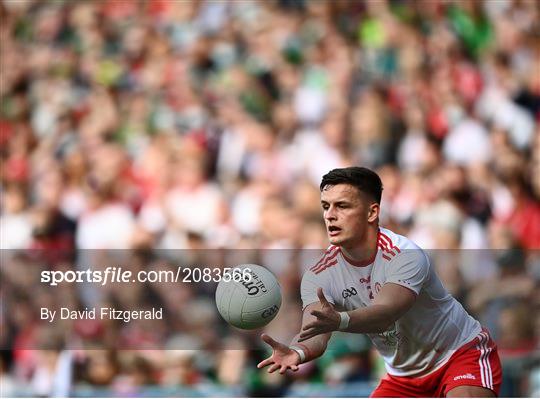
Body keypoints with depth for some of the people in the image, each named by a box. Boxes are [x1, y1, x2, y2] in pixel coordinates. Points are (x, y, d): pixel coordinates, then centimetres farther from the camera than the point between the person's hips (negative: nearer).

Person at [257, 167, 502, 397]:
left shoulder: (405, 256, -28)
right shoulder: (320, 275, -12)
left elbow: (386, 313, -45)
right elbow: (313, 331, -27)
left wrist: (338, 321, -66)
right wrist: (298, 352, -53)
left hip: (463, 354, -6)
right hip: (404, 374, 6)